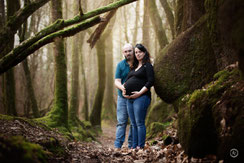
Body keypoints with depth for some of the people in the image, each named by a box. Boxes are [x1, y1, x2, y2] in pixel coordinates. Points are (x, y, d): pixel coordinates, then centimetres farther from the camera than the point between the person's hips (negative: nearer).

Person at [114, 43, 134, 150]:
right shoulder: (120, 65, 5)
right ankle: (117, 146, -4)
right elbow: (117, 82, -1)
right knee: (121, 122, -3)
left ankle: (131, 146, 10)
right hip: (123, 97, 0)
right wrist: (122, 88, -23)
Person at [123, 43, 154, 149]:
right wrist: (124, 91, 7)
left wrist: (139, 93, -16)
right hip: (129, 98, 8)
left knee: (139, 123, -9)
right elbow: (127, 81, 25)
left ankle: (140, 146, -6)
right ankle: (134, 146, 11)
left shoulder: (147, 66, 0)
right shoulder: (134, 67, 22)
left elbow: (150, 82, -10)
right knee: (133, 124, 8)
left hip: (141, 97, -8)